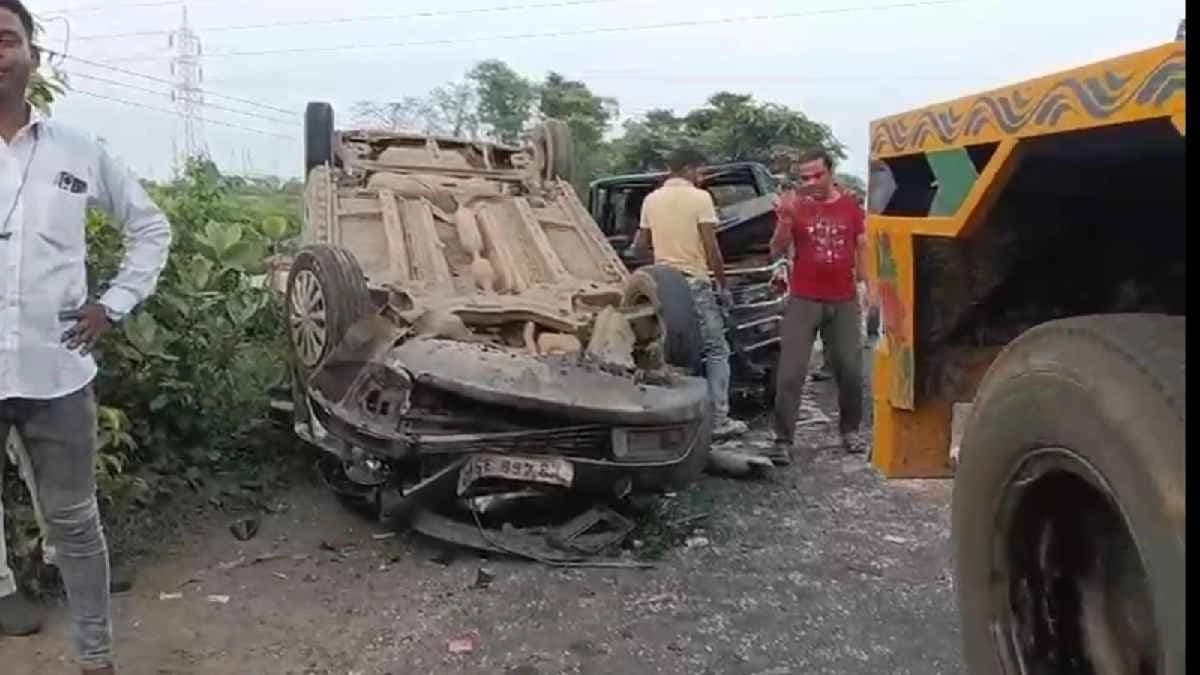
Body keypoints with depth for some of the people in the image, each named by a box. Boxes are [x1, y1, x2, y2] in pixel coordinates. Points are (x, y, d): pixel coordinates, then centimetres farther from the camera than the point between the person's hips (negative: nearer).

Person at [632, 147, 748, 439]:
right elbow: (712, 249, -11)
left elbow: (640, 247, 13)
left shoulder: (651, 200, 9)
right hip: (695, 283, -6)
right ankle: (719, 420, 0)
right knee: (716, 351, 3)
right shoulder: (699, 198, -8)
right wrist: (723, 285, -2)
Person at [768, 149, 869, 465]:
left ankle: (850, 430, 29)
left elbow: (863, 247, 12)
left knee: (850, 370, 10)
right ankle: (783, 440, 0)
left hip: (844, 302, 2)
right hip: (803, 301, -2)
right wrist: (784, 219, -19)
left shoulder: (851, 206, 4)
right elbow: (776, 252, -5)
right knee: (790, 373, -5)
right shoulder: (795, 207, -2)